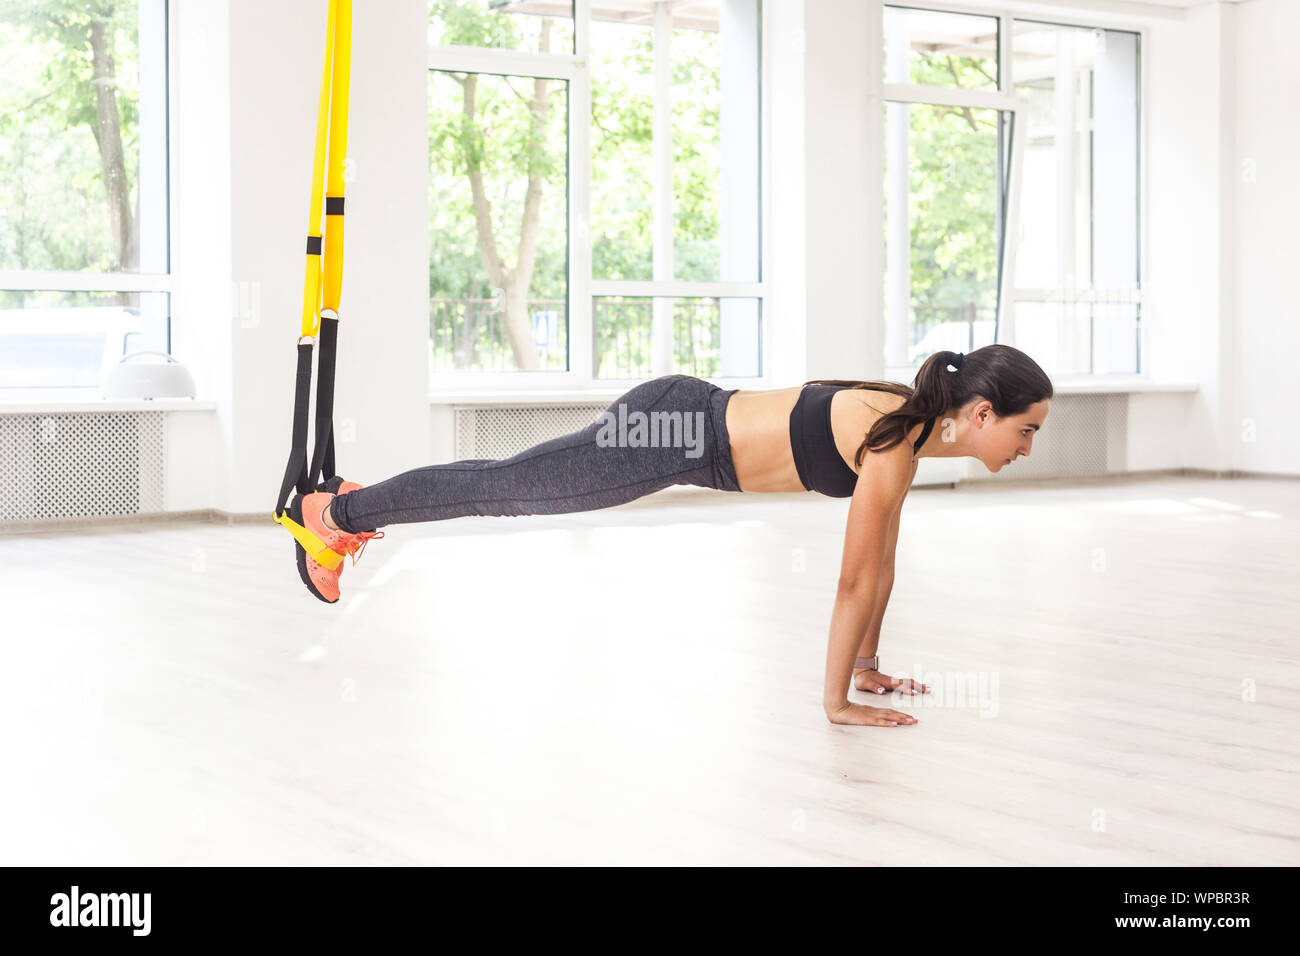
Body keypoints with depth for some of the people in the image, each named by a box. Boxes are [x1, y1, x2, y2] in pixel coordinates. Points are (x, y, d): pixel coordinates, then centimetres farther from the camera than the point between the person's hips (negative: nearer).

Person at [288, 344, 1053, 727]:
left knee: (511, 491, 21)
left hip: (690, 423, 8)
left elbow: (883, 561, 10)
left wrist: (868, 664, 14)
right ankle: (335, 513, 26)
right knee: (502, 488, 8)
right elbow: (855, 579, -24)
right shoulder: (894, 442, -26)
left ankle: (356, 508, 38)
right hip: (671, 435, -8)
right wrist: (836, 701, -18)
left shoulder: (911, 422, 2)